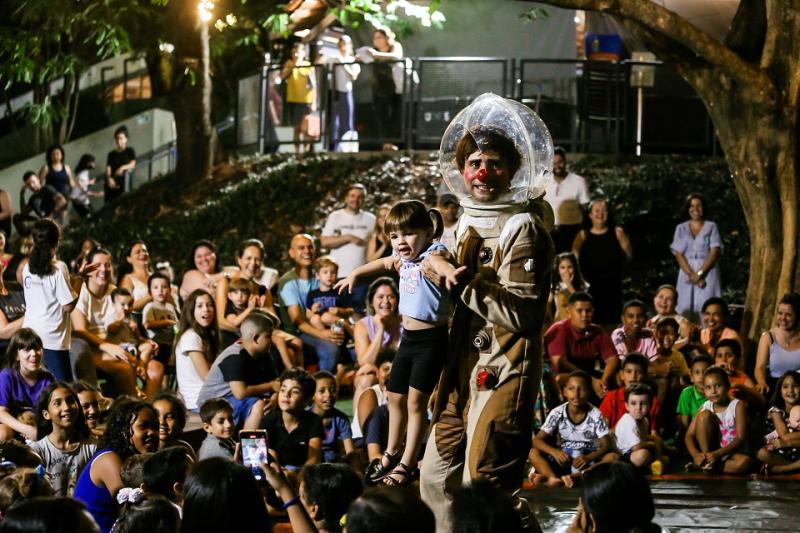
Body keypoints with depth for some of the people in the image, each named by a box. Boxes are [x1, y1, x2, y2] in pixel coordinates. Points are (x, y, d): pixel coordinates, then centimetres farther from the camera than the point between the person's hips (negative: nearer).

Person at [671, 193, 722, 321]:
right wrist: (692, 274, -10)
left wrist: (700, 273, -12)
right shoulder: (681, 229, 12)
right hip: (687, 275, 2)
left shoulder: (711, 227, 7)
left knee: (706, 310, -11)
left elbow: (715, 252, -2)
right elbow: (678, 254, 3)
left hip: (707, 275, -2)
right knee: (686, 311, -7)